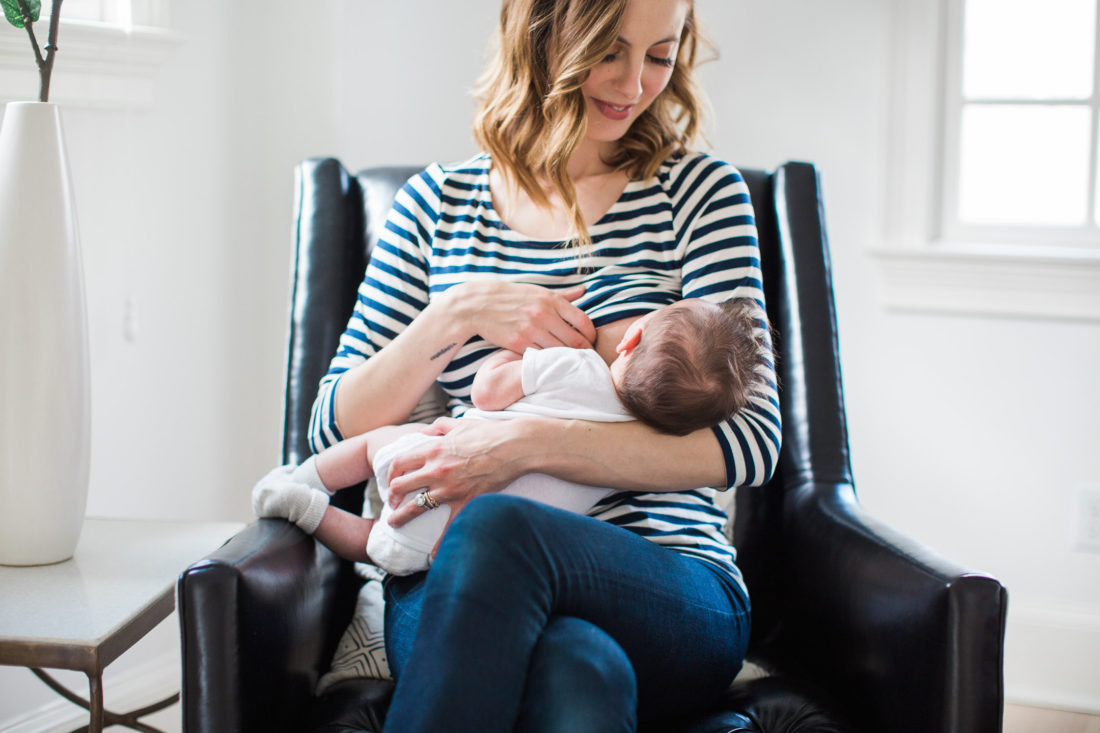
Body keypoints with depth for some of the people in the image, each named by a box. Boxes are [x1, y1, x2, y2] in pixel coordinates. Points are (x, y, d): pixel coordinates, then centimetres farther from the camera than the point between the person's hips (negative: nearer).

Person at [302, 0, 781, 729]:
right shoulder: (438, 201, 14)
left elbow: (752, 442, -5)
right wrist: (461, 312, -7)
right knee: (577, 671, -38)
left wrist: (529, 443, -17)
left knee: (497, 527, -36)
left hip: (674, 592, 0)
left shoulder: (699, 190, 7)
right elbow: (338, 429, 11)